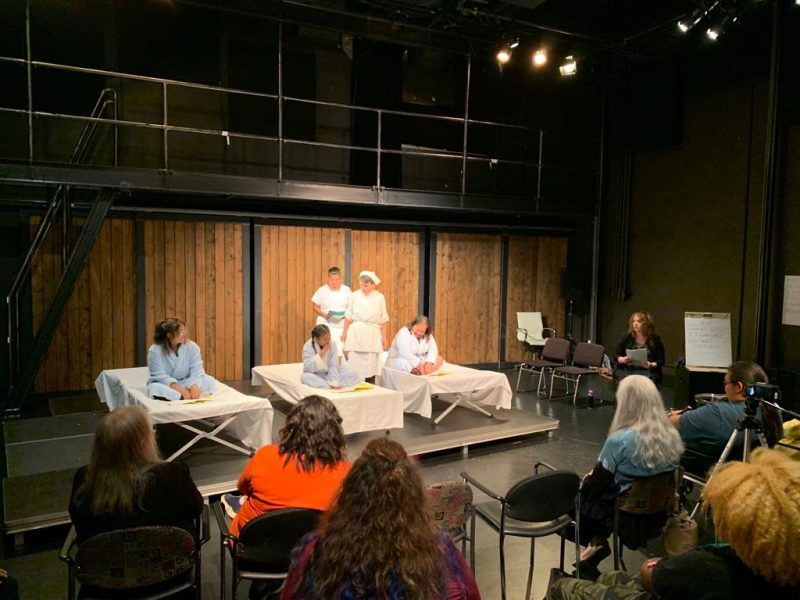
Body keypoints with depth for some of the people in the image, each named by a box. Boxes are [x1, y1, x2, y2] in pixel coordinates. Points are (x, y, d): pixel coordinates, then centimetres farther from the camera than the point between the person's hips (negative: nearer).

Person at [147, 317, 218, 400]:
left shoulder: (192, 347, -7)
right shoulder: (155, 351, -14)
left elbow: (196, 371, -14)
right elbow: (160, 376, -21)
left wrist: (194, 386, -36)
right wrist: (180, 389, -34)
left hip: (186, 383, 3)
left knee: (210, 381, -21)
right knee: (154, 388, -36)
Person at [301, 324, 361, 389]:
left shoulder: (332, 344, -8)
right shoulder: (308, 346, -15)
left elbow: (333, 366, -14)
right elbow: (308, 368, -25)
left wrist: (334, 382, -30)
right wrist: (321, 354, -30)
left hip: (329, 375, 3)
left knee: (354, 375, -16)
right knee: (305, 377, -37)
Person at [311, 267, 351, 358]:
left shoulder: (346, 290, 6)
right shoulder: (322, 290, 2)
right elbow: (315, 307, 6)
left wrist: (345, 314, -11)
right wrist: (324, 315, -11)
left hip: (341, 326, 1)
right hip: (325, 326, -1)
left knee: (341, 352, -8)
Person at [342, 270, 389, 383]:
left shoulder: (380, 297, -2)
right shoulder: (354, 295, 0)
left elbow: (384, 320, 3)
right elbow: (348, 316, 7)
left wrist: (384, 337, 1)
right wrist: (345, 332, 7)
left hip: (372, 334, -1)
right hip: (355, 333, 1)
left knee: (370, 364, 0)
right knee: (354, 364, -2)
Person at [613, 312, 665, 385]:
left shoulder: (655, 339, 6)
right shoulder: (627, 337, 8)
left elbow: (661, 361, 6)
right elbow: (615, 355, 8)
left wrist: (652, 365, -15)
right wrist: (622, 359, -13)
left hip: (647, 371, 0)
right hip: (626, 369, 1)